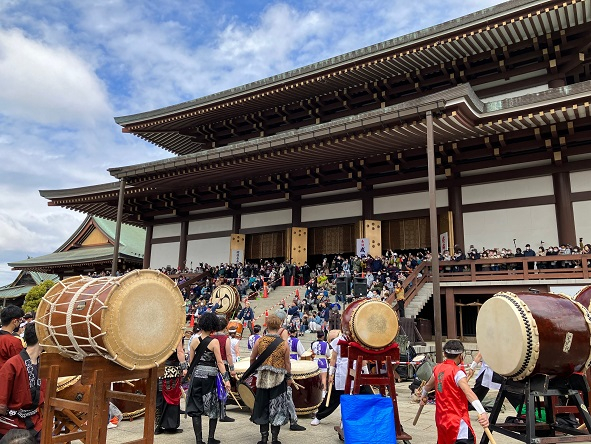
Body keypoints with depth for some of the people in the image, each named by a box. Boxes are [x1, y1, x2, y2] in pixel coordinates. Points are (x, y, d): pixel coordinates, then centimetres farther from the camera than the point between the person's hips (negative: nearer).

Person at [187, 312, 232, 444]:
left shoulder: (194, 341, 2)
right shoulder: (214, 342, -9)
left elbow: (191, 362, 7)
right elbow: (219, 362, -11)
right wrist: (226, 379, -9)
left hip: (196, 375, 3)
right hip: (210, 376, -3)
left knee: (196, 408, 9)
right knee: (213, 407, 12)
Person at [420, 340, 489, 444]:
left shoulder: (438, 368, 8)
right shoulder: (457, 372, -14)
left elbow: (429, 385, 25)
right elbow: (468, 392, -30)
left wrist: (423, 396, 44)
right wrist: (482, 412, -40)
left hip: (441, 419, 8)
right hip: (456, 421, -8)